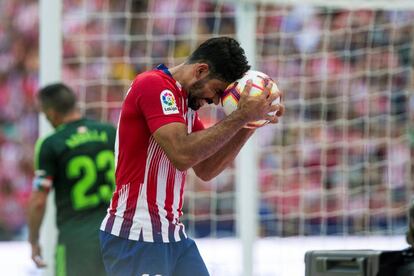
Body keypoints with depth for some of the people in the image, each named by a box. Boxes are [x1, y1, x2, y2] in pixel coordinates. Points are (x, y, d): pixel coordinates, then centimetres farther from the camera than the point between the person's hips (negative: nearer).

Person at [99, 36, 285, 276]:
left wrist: (248, 125, 4)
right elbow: (183, 155, -25)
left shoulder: (187, 99, 15)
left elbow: (206, 170, 15)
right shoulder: (153, 85, -13)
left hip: (173, 235, 9)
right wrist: (241, 117, -22)